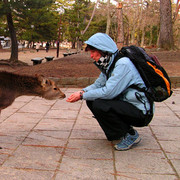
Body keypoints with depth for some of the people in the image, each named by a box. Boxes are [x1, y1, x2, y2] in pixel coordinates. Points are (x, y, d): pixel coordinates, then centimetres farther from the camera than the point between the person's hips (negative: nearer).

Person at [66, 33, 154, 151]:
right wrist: (83, 91, -8)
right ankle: (119, 131, 11)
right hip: (125, 104, 9)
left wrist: (82, 96, -19)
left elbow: (108, 92, -28)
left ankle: (131, 135, -7)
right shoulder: (109, 65, 7)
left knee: (99, 105, -25)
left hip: (141, 112, -9)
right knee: (91, 100, 1)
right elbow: (98, 84, 11)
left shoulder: (123, 64, -22)